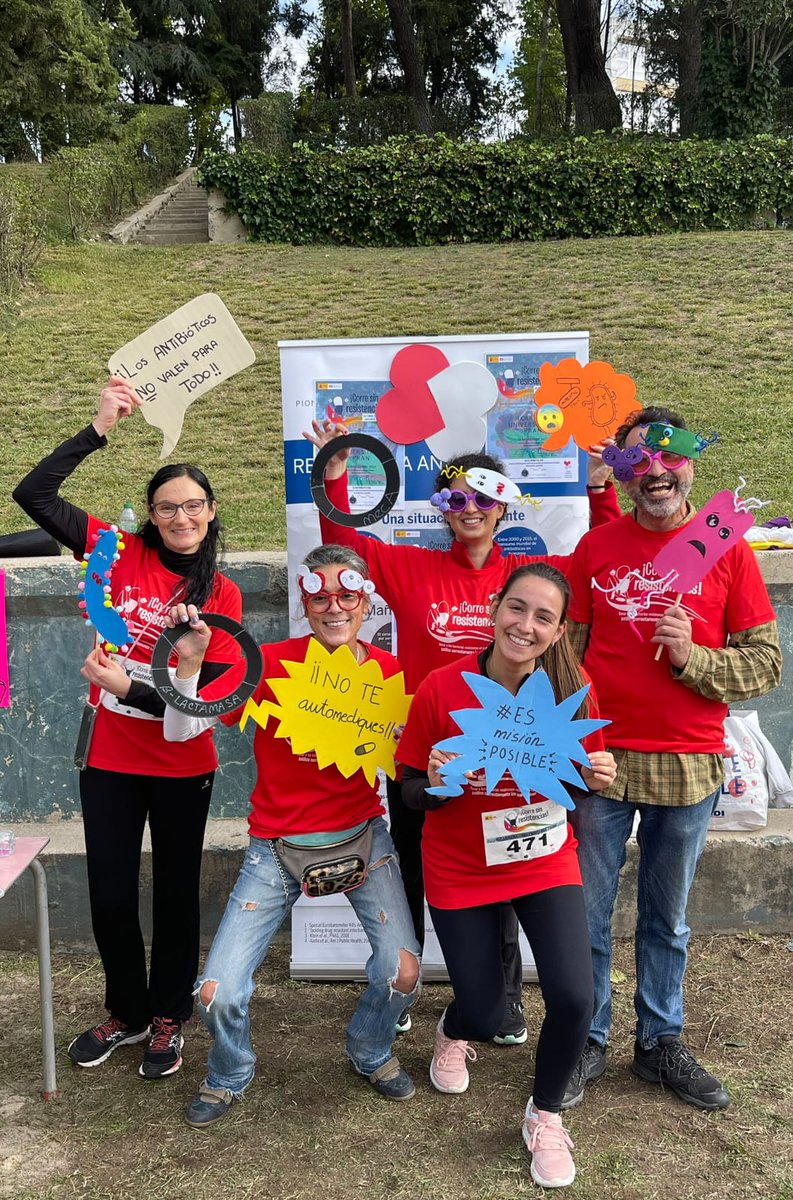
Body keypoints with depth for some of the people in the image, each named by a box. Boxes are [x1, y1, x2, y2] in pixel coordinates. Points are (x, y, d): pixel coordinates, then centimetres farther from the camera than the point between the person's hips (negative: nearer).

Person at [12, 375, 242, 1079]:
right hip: (110, 761, 1)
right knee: (110, 895, 11)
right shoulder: (121, 553, -5)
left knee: (176, 892, 13)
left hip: (182, 767, -1)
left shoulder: (221, 595, -6)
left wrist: (130, 687, -23)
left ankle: (169, 1018, 35)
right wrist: (99, 430, -18)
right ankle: (127, 1013, 37)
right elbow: (33, 494, -12)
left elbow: (210, 695, -11)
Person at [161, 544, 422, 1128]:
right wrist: (190, 662, -29)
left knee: (403, 970, -13)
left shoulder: (387, 670, -4)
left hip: (360, 832, 2)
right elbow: (179, 730, -14)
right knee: (218, 995, -8)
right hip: (278, 843, -1)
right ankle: (231, 1073, 30)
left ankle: (371, 1051, 24)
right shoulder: (272, 663, -12)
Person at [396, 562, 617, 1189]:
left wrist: (597, 778, -22)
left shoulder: (570, 692, -13)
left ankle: (545, 1115, 20)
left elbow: (582, 782, 1)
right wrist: (436, 785, -30)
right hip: (460, 871, -1)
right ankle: (454, 1032, 48)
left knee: (574, 998, -14)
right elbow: (413, 794, -8)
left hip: (545, 861, 1)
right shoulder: (441, 688, -18)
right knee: (483, 1015, 6)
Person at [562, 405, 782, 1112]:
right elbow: (566, 649, 4)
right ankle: (588, 1041, 28)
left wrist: (694, 656, -17)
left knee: (668, 917, 16)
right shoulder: (595, 548, 1)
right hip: (601, 761, 0)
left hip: (688, 765, 0)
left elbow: (765, 663, 0)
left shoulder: (728, 551, -1)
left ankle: (661, 1043, 34)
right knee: (588, 912, 9)